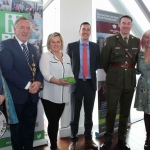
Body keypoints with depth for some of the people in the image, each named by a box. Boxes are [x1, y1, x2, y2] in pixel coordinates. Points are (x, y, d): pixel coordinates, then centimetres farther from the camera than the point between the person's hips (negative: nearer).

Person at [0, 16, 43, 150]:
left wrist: (38, 82, -11)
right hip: (16, 95, -5)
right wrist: (27, 85, -19)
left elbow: (38, 69, 9)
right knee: (16, 128, 14)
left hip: (32, 96, 6)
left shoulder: (33, 48, 13)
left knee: (29, 128, 17)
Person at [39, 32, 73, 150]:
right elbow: (46, 74, -15)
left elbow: (70, 73, 14)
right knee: (53, 121, 0)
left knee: (56, 121, 16)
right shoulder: (45, 56, -3)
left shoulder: (66, 57, 13)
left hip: (62, 95, 5)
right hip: (50, 96, -4)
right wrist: (58, 81, -29)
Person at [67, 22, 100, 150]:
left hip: (90, 83, 2)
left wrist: (90, 72, 0)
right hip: (76, 83, -2)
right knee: (75, 114, 7)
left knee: (89, 113, 12)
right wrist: (72, 77, -5)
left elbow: (98, 63, 12)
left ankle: (88, 139, 26)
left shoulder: (95, 46, 7)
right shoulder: (71, 46, 2)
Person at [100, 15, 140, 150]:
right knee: (111, 111, 1)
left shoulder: (137, 41, 6)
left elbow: (138, 60, 12)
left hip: (130, 81, 3)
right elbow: (104, 60, 0)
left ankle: (121, 139, 26)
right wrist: (111, 73, 7)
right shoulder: (111, 40, -1)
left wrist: (130, 72, 12)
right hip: (114, 81, -3)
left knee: (125, 111, 11)